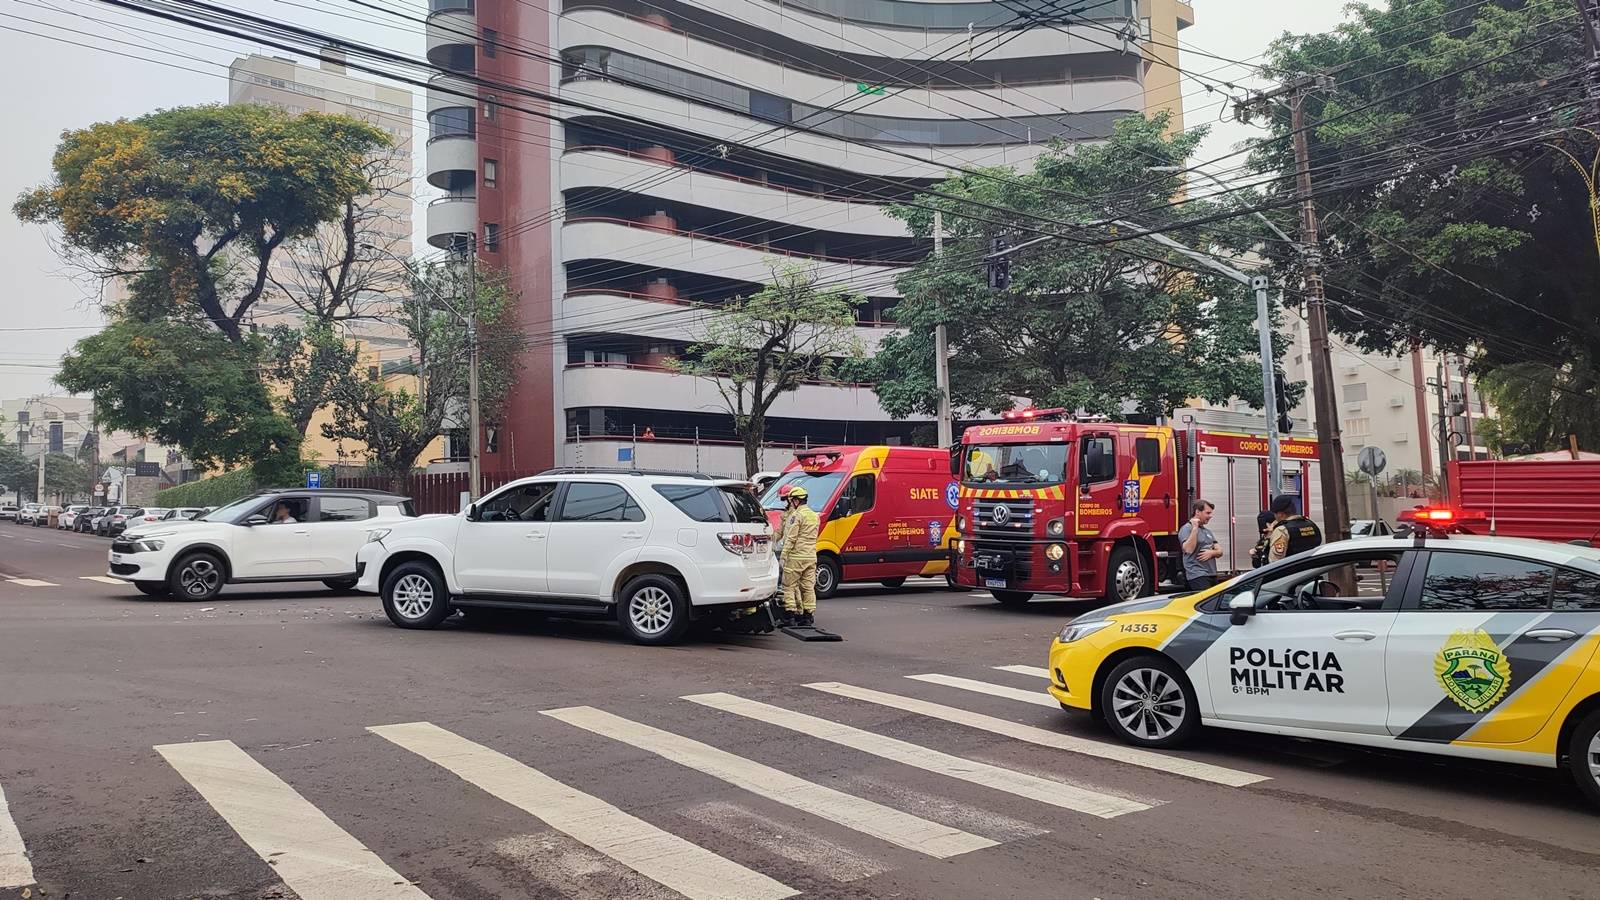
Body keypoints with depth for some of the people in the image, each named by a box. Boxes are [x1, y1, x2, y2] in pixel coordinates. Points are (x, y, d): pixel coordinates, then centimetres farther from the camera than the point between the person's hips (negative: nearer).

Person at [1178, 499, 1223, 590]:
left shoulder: (1207, 531, 21)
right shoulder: (1186, 529, -5)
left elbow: (1219, 552, 19)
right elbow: (1188, 549, -21)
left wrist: (1212, 553, -5)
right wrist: (1195, 528, -19)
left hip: (1212, 575, 8)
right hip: (1198, 575, -8)